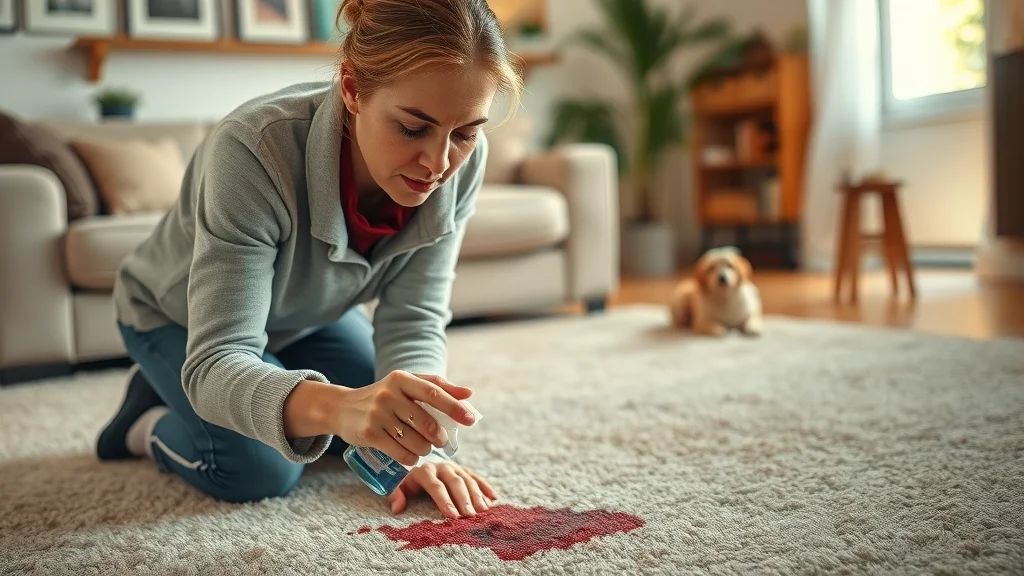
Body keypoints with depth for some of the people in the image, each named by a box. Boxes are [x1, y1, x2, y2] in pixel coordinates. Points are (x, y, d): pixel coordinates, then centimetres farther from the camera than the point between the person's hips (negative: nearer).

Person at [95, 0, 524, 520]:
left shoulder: (460, 161, -28)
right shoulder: (255, 150, -42)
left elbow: (412, 321, -23)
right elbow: (216, 364, -46)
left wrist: (417, 443, -39)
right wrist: (335, 404, -66)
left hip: (308, 314, 5)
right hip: (177, 317, -5)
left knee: (375, 440, 2)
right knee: (261, 470, -22)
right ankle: (149, 421, 13)